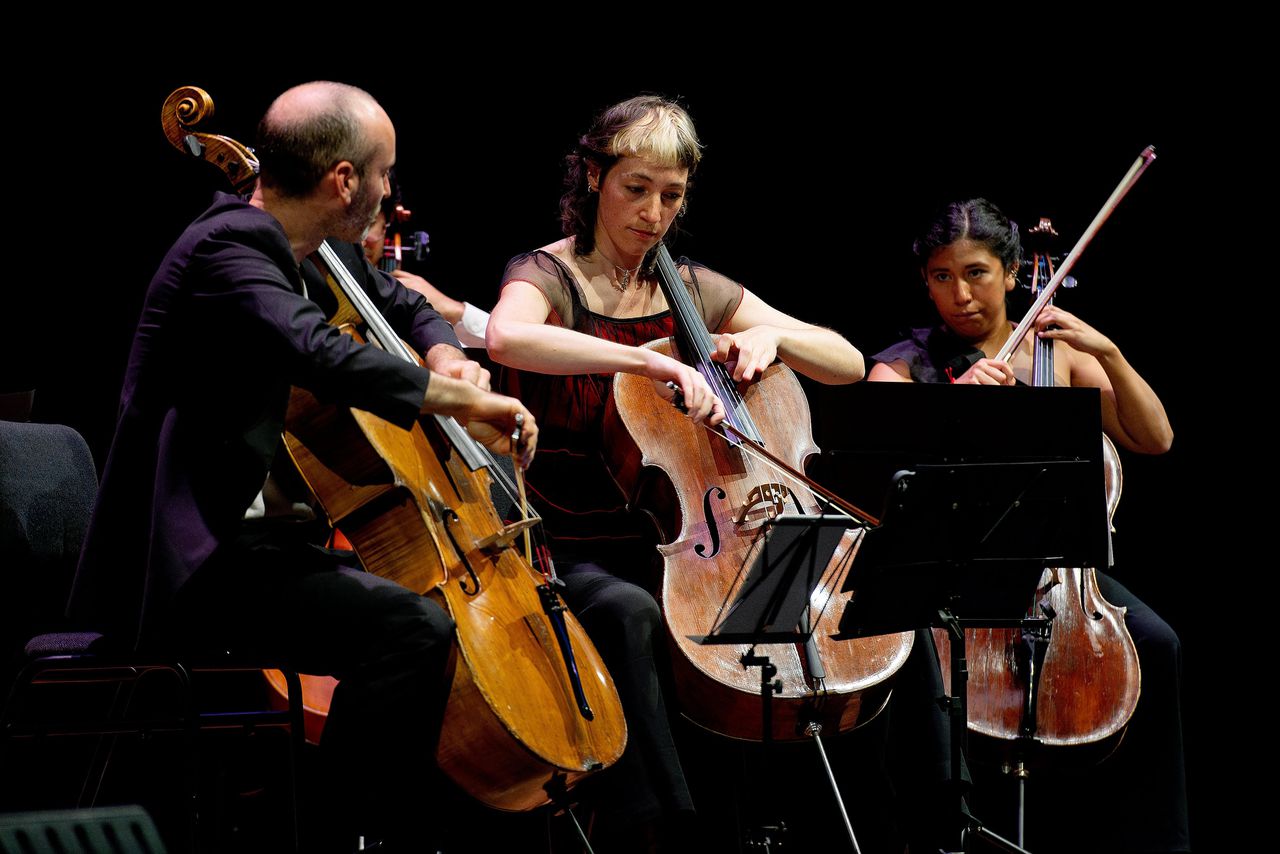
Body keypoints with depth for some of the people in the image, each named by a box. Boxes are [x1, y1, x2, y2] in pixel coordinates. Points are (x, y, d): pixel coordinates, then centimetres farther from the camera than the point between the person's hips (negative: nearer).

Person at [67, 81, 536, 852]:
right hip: (201, 564, -11)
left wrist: (444, 356, 8)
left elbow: (399, 303, 30)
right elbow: (321, 356, -35)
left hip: (254, 535, 11)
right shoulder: (229, 247, -16)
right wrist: (459, 400, -28)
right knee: (412, 628, -27)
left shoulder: (296, 255, 13)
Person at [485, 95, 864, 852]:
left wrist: (772, 335, -7)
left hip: (668, 543, 5)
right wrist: (656, 363, -39)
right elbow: (508, 337, -32)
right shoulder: (549, 277, -4)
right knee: (630, 613, -38)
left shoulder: (695, 291, 13)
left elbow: (849, 365, 15)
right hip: (571, 553, -5)